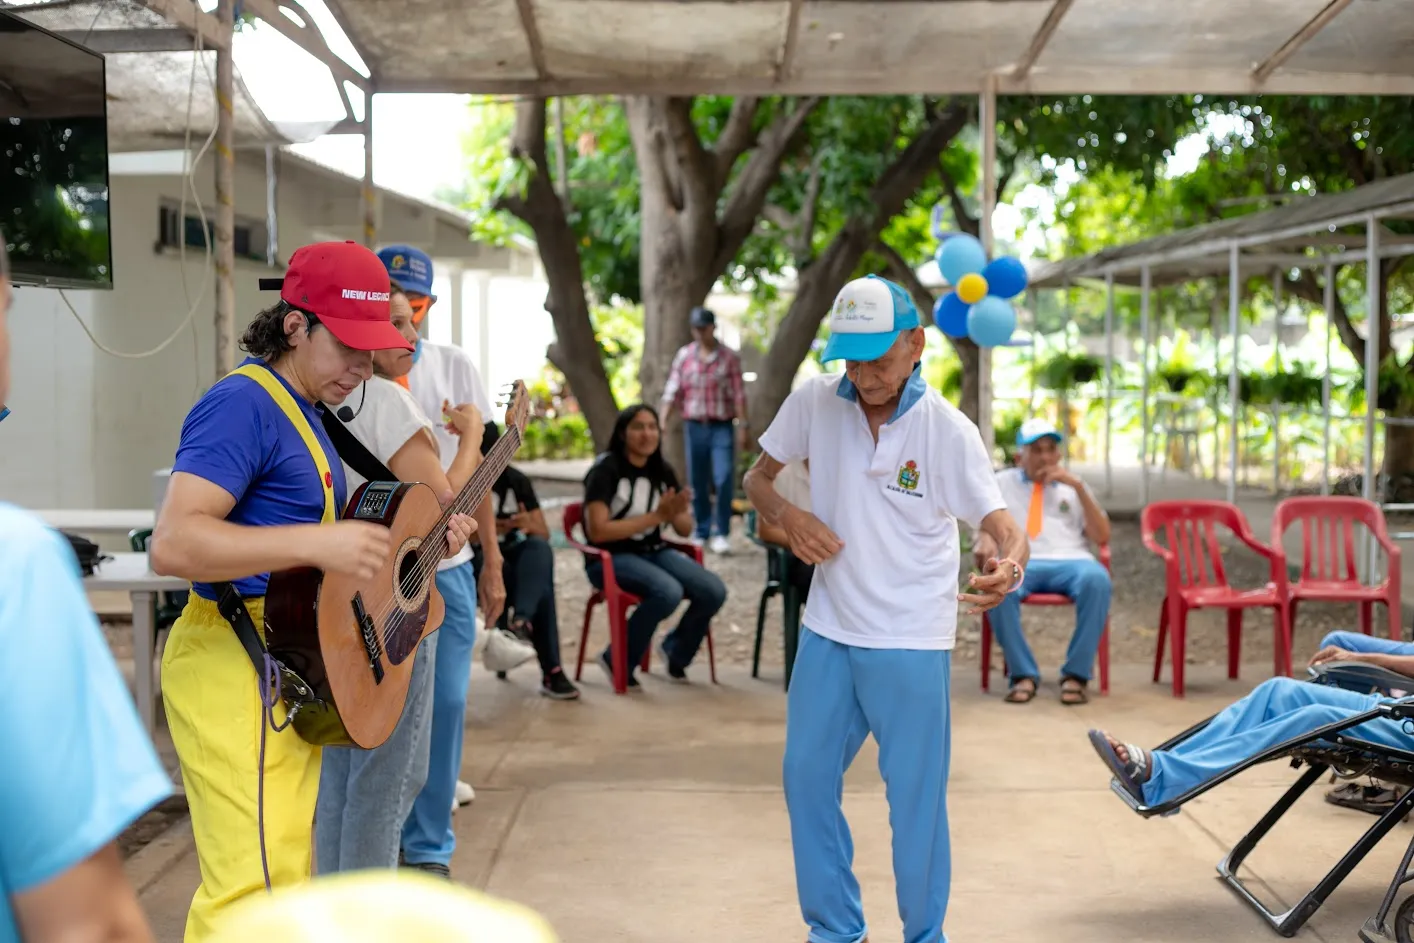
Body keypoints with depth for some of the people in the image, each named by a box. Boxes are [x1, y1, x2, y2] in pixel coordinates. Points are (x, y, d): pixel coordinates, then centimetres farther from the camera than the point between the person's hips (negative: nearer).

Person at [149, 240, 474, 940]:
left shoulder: (302, 411, 16)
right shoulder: (243, 405, -16)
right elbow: (171, 543, -27)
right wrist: (316, 544, -32)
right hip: (237, 667, -10)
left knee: (281, 873, 17)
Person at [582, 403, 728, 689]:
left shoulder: (663, 471, 7)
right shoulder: (605, 471, -12)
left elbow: (685, 530, 9)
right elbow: (597, 531, -20)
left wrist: (676, 513, -16)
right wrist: (656, 516, -21)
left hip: (654, 552, 6)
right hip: (610, 558, -6)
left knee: (714, 591, -17)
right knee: (668, 592, -34)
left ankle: (675, 651, 12)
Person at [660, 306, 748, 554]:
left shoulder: (729, 357, 2)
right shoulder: (684, 355, 7)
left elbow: (739, 394, 0)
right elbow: (672, 392, 5)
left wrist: (742, 426, -6)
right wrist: (662, 422, -5)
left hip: (722, 426, -2)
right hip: (694, 426, 2)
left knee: (724, 479, -11)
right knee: (697, 482, 7)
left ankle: (721, 533, -3)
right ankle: (701, 533, 17)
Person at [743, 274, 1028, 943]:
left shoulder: (949, 431, -13)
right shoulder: (815, 403, -4)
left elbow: (1001, 523, -19)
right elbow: (758, 477, 9)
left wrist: (1010, 564, -43)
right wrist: (787, 515, -13)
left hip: (911, 642, -4)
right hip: (827, 630, 4)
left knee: (915, 794, 4)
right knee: (806, 776, 12)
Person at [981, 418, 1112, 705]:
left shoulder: (1072, 486, 25)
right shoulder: (1001, 483, 23)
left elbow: (1102, 536, 14)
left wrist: (1078, 486, 4)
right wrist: (986, 538, -13)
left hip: (1070, 561, 1)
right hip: (1020, 561, -1)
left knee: (1097, 579, -36)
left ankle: (1076, 674, -27)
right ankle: (1023, 674, -28)